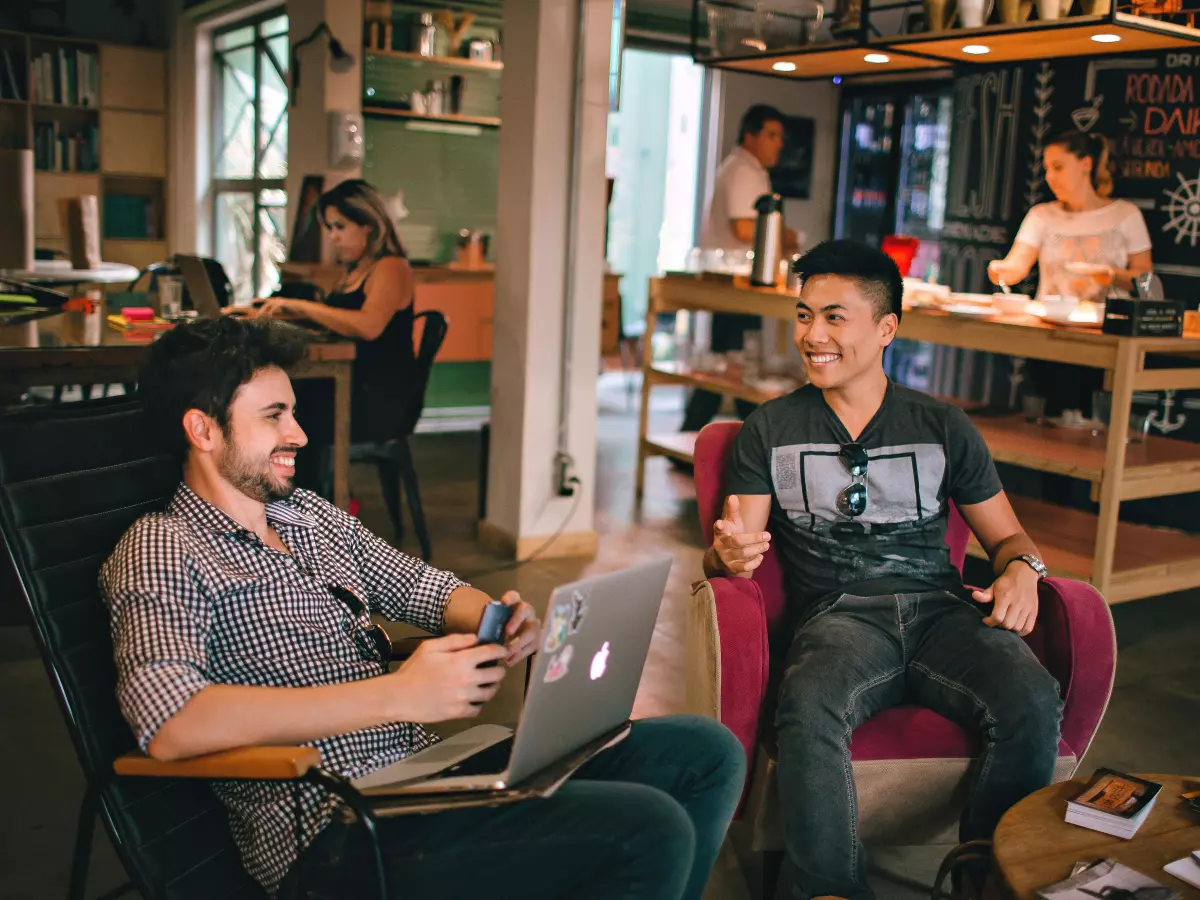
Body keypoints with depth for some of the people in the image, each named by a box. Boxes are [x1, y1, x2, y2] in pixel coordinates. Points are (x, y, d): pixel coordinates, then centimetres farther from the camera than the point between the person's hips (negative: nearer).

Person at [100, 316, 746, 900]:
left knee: (706, 753, 3)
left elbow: (424, 587, 24)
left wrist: (500, 622, -2)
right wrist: (398, 694, -27)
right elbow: (167, 724, -25)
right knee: (651, 830, -23)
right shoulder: (160, 552, -7)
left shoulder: (311, 515, 17)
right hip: (338, 828, -8)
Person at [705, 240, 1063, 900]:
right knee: (807, 710, -36)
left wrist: (1022, 569, -3)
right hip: (838, 616, -1)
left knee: (1033, 703, -29)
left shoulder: (944, 428, 16)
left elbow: (1005, 534, 21)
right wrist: (729, 554, -19)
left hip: (941, 609, 2)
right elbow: (732, 549, 6)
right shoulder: (770, 430, 13)